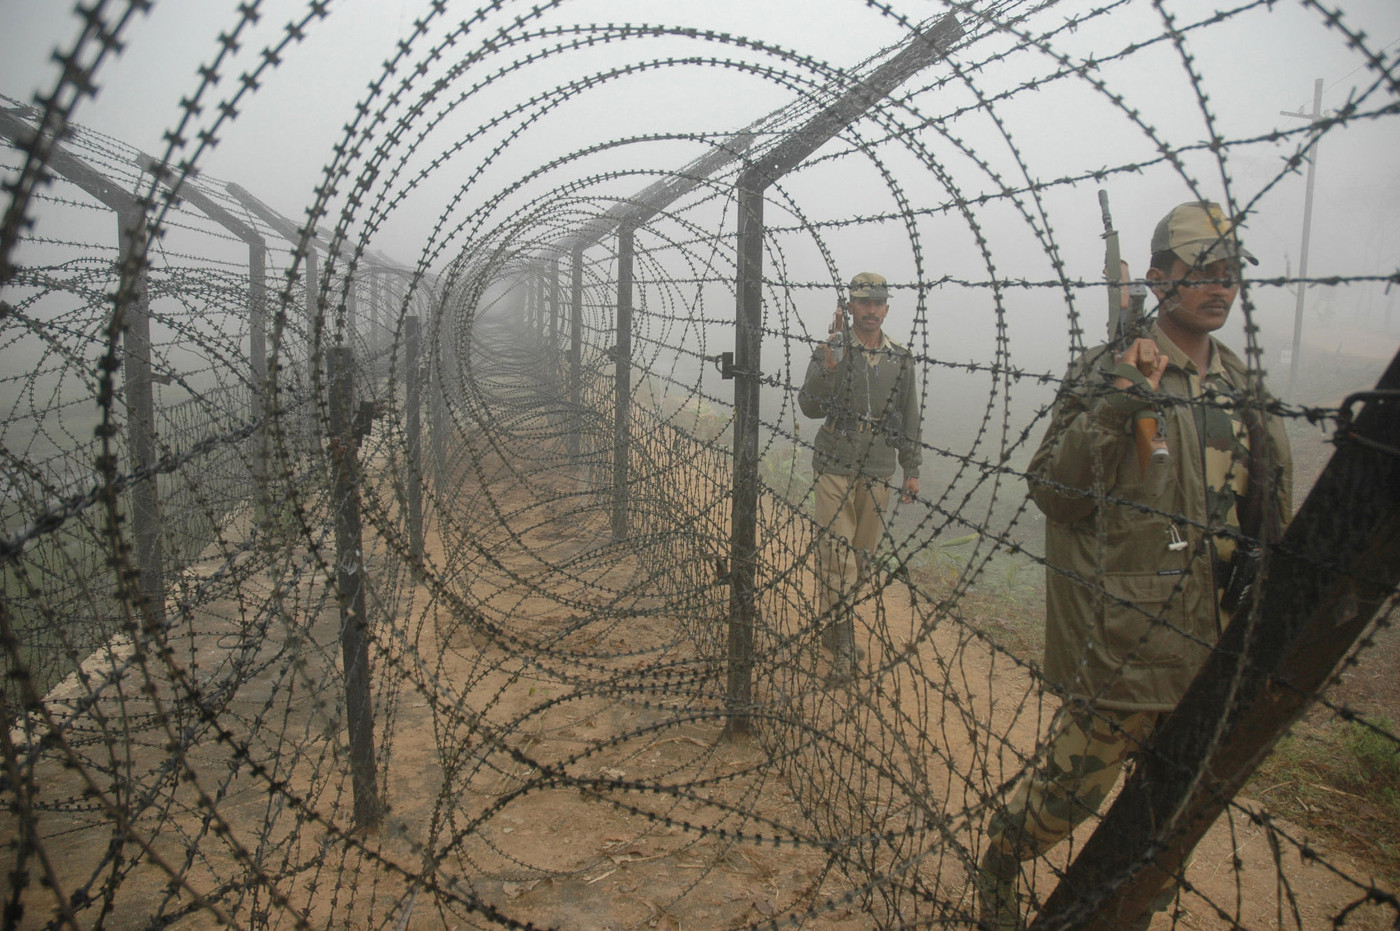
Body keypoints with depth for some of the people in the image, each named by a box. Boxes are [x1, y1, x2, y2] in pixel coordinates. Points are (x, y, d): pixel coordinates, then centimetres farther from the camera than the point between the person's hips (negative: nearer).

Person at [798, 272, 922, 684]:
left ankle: (833, 620, 28)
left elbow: (909, 419, 13)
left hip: (878, 472, 4)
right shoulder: (831, 351, -2)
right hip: (835, 468, -3)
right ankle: (842, 643, -1)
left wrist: (912, 469, 10)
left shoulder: (901, 359, 7)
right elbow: (810, 406, -12)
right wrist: (829, 363, -23)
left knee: (862, 555, 10)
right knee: (836, 553, -8)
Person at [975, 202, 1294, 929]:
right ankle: (996, 867, 29)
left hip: (1213, 644, 6)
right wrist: (1116, 406, -26)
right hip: (1124, 638, -6)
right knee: (1074, 781, 2)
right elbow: (1052, 492, -16)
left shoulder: (1245, 391, 10)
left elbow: (1268, 512, 20)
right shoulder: (1110, 374, -9)